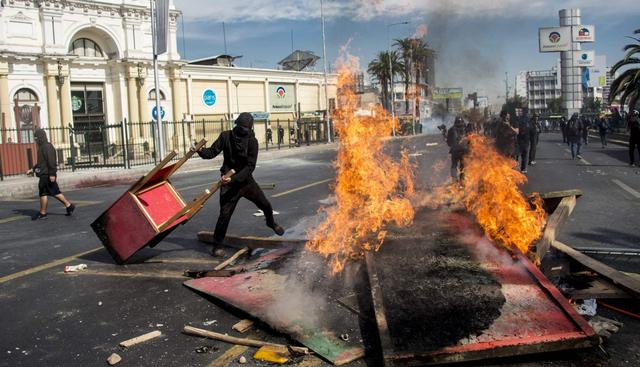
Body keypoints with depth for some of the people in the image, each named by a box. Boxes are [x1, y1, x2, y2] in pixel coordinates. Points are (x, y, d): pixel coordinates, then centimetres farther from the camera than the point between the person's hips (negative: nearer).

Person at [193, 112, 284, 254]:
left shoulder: (252, 141, -13)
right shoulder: (226, 136, -10)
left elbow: (250, 166, -18)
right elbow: (212, 152, -7)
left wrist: (234, 178, -28)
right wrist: (200, 151, -29)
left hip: (246, 180, 2)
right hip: (228, 181, -2)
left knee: (266, 205, 14)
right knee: (225, 214, -10)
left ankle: (271, 223, 47)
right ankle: (217, 245, 8)